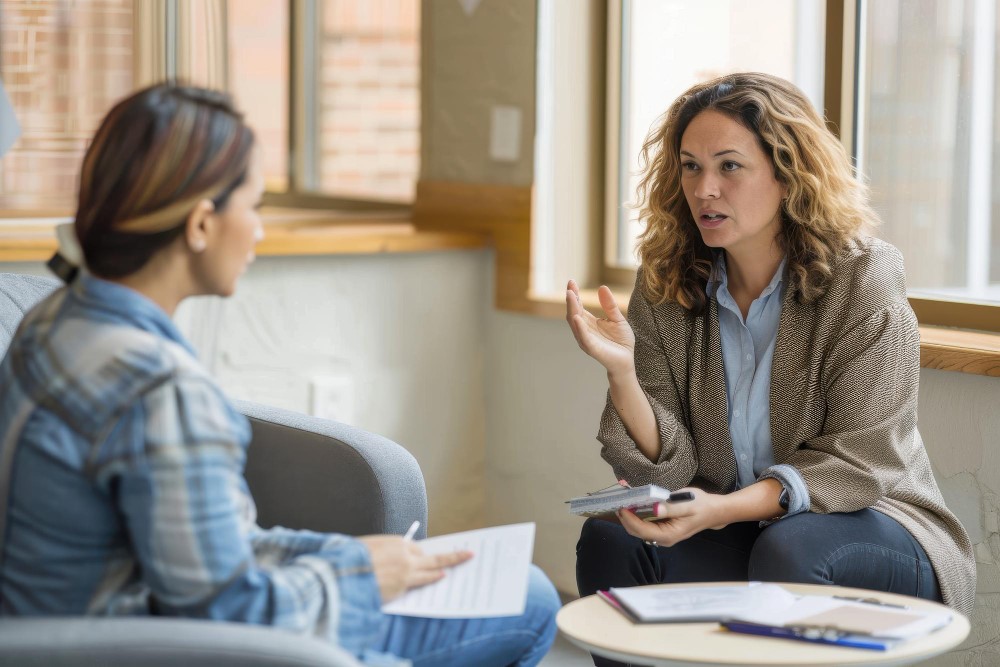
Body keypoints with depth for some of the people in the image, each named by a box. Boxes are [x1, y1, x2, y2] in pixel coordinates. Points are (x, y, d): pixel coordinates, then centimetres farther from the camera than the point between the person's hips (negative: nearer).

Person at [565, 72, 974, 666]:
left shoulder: (865, 282, -14)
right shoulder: (665, 285, -2)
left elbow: (857, 464, -17)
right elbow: (665, 470, -7)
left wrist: (725, 508, -31)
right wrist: (621, 369, -26)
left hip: (872, 527, -3)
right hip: (737, 533, 4)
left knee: (786, 553, -34)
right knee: (610, 539, -22)